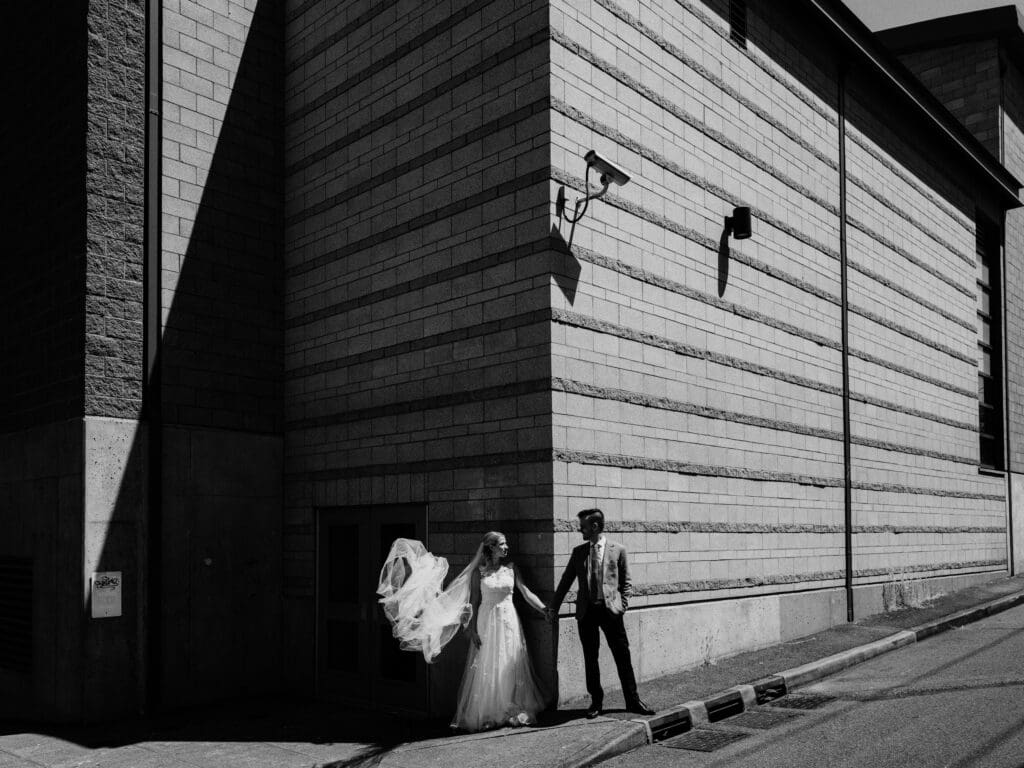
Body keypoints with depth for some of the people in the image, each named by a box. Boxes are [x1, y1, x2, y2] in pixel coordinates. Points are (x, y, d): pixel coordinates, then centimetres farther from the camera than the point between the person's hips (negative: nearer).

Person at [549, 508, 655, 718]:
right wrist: (554, 607, 12)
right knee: (590, 658, 7)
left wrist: (622, 605, -5)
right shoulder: (578, 552, 9)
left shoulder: (618, 550, 2)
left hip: (610, 609, -2)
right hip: (586, 611, 3)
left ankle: (633, 701, 13)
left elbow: (626, 582, 6)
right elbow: (566, 581, 14)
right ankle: (596, 701, 19)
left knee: (623, 656, 1)